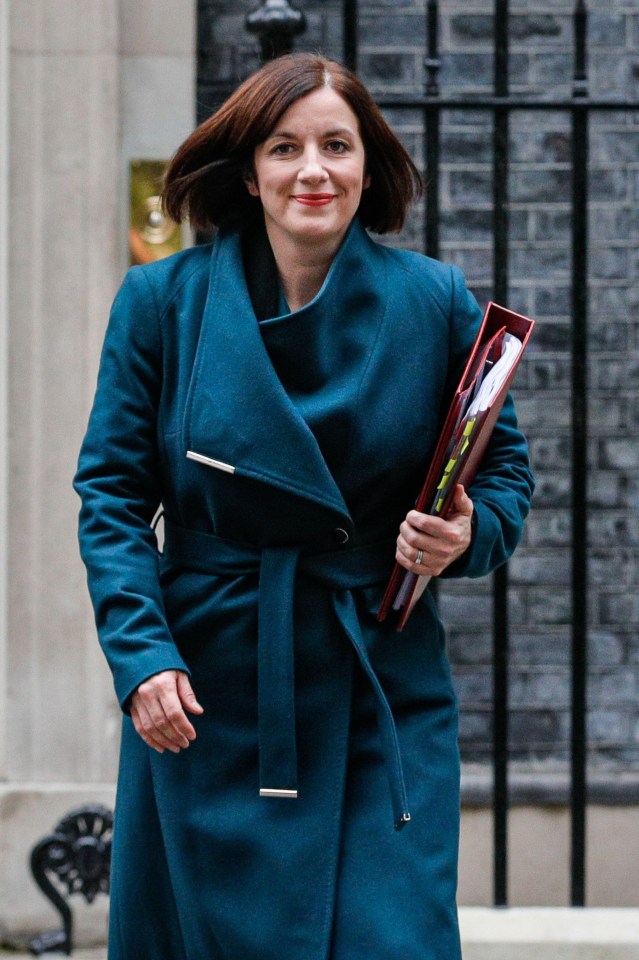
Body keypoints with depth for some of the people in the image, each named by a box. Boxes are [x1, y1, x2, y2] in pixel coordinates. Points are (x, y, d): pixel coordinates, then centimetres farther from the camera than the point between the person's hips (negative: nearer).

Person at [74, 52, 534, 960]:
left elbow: (504, 469, 11)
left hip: (384, 692, 0)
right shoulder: (163, 300, 0)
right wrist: (141, 654, -10)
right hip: (208, 689, 0)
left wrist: (468, 536, -12)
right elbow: (111, 492, 1)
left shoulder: (435, 303, 1)